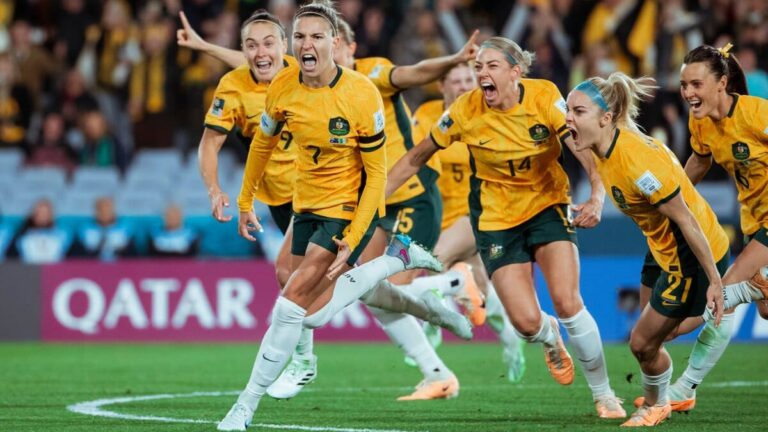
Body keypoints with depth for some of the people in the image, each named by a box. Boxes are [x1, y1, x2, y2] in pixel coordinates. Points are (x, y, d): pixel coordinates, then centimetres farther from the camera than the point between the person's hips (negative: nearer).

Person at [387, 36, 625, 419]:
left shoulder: (544, 97, -16)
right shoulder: (465, 111, -14)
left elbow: (583, 146, -23)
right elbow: (415, 158, -3)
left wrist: (597, 194, -40)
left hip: (548, 205, 0)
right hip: (496, 219, 0)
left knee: (567, 303, -18)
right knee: (527, 322, -11)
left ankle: (603, 394, 2)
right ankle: (550, 338, 31)